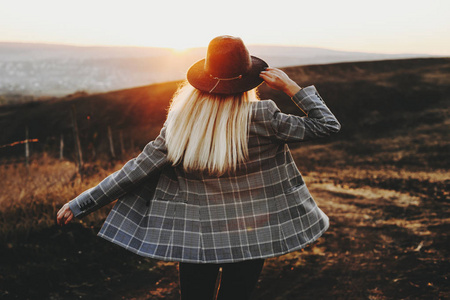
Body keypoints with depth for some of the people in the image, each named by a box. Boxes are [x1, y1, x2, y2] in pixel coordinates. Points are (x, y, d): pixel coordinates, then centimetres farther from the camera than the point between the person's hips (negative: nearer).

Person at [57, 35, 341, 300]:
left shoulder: (180, 126, -11)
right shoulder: (261, 119, -17)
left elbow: (134, 172, -8)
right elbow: (327, 125, -9)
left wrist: (78, 205, 2)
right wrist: (289, 86, -9)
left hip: (195, 239, 1)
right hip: (248, 239, -1)